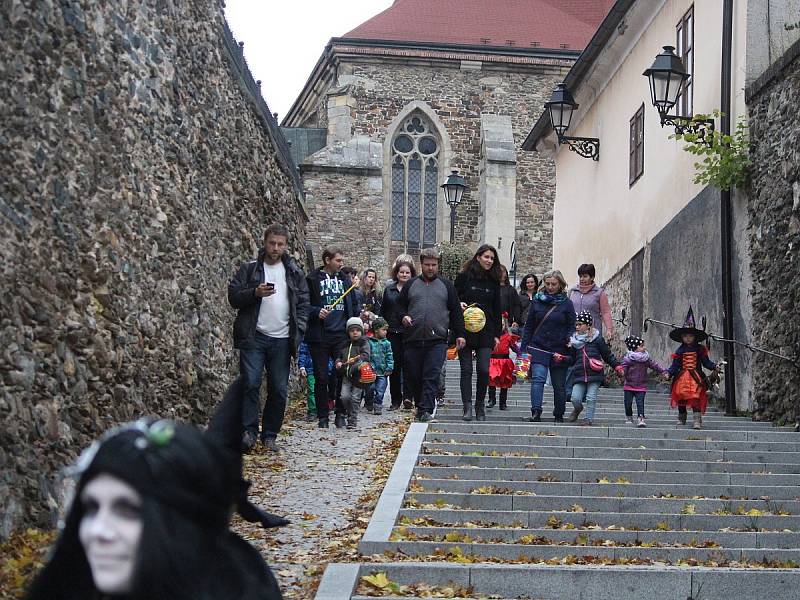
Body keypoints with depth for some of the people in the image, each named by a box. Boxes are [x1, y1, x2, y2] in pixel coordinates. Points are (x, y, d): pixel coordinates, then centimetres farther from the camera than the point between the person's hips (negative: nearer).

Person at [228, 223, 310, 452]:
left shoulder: (294, 272, 11)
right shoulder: (249, 269, 4)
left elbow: (303, 302, 12)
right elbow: (233, 296, -1)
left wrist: (299, 330, 1)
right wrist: (255, 292, -18)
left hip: (282, 339, 2)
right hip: (254, 337, -2)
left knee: (279, 390, 3)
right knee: (251, 384, -11)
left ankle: (270, 435, 12)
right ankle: (249, 431, -5)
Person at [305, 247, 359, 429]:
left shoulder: (344, 279, 13)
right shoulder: (313, 279, 0)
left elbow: (353, 306, 19)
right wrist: (317, 312, -19)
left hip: (342, 334, 3)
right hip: (319, 337, -3)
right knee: (321, 377, 2)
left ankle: (341, 414, 8)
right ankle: (323, 417, 10)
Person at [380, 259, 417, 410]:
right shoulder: (389, 289, 12)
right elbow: (383, 311, 17)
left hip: (409, 333, -3)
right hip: (392, 333, 3)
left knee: (407, 364, -7)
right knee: (394, 366, 4)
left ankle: (407, 396, -5)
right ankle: (395, 400, 10)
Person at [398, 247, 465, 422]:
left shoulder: (446, 286, 12)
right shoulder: (411, 285, 14)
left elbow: (456, 312, 12)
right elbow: (400, 305, 18)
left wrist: (460, 334, 5)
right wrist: (403, 316, -4)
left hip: (437, 341, -2)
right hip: (413, 340, 2)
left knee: (432, 377, -12)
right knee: (413, 377, 6)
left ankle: (426, 410, -15)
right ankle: (420, 406, 23)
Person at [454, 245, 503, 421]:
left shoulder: (493, 282, 10)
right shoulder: (464, 277, 2)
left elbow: (497, 310, 13)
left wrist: (497, 334, 8)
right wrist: (459, 305, -14)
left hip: (486, 332, 2)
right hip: (465, 331, -2)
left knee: (484, 370, -6)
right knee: (466, 370, 0)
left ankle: (480, 406, 9)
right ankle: (467, 407, 1)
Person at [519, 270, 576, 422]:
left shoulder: (566, 304, 4)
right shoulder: (537, 301, 9)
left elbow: (572, 327, 4)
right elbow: (529, 325, 12)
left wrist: (569, 341, -14)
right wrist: (523, 347, 7)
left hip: (559, 350, -1)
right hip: (538, 347, 1)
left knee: (559, 384, 6)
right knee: (538, 378, -16)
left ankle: (559, 415, 20)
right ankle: (536, 412, -23)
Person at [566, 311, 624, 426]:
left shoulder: (597, 338, 2)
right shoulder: (574, 341, 12)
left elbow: (608, 354, 8)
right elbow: (572, 359, 18)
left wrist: (617, 366, 4)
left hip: (595, 373, -3)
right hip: (579, 375, 3)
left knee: (591, 397, -2)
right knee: (575, 398, -6)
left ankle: (589, 418, 14)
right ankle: (577, 409, 26)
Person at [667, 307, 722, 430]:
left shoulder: (700, 350, 3)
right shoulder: (680, 351, 3)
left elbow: (706, 362, 4)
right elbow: (675, 365, 2)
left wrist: (715, 367, -11)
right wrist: (668, 373, -12)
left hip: (695, 378, -2)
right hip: (681, 377, 2)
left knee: (695, 399, -13)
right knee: (681, 398, 9)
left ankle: (697, 420, -16)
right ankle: (681, 418, 29)